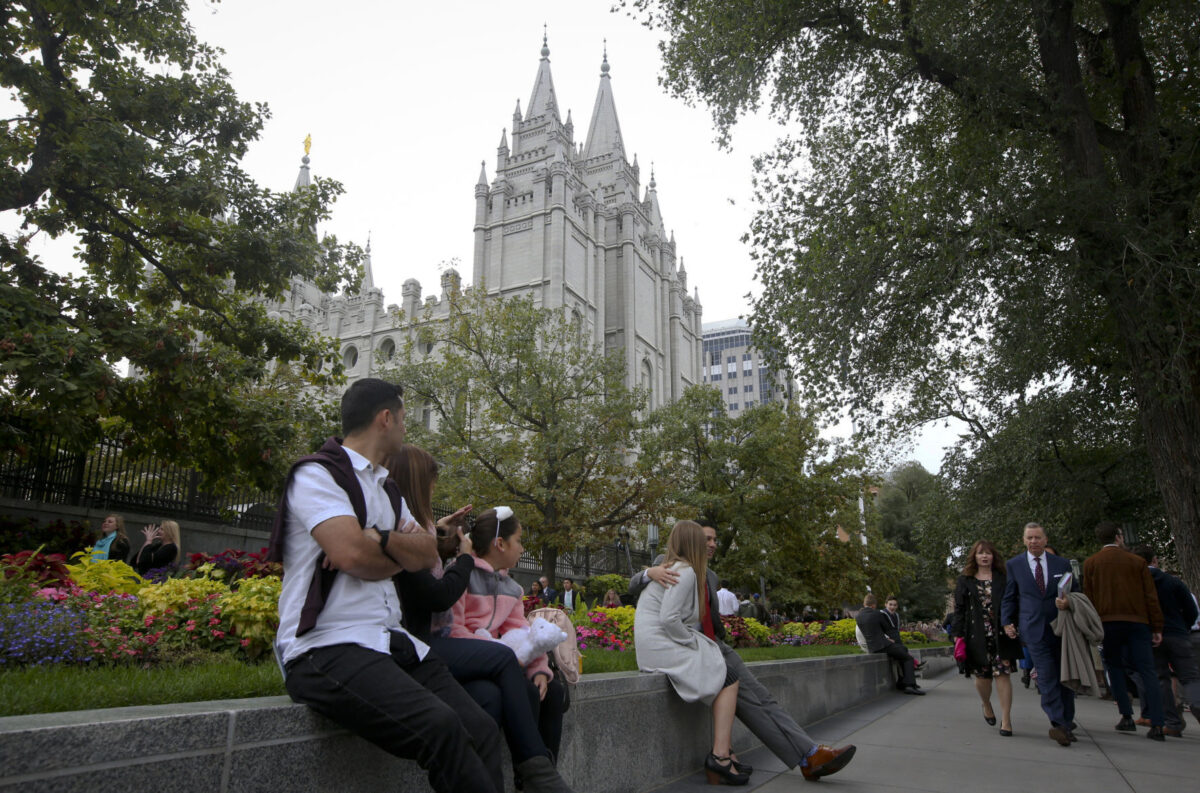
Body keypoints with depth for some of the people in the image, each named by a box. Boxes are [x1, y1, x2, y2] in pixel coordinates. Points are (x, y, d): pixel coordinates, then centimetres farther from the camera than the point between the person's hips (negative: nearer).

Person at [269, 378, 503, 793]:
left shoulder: (388, 490, 23)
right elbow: (352, 554, -17)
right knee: (440, 726, -29)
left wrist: (384, 540, -10)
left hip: (391, 641, 8)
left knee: (482, 730, -12)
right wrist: (403, 550, 3)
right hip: (326, 648, -8)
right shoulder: (317, 474, -3)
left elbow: (428, 553, 11)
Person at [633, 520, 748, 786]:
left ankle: (727, 753, 4)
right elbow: (668, 619, -22)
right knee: (728, 680, -6)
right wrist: (694, 642, -8)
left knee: (725, 678, 8)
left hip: (655, 645, 9)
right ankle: (719, 756, -9)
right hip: (661, 647, -9)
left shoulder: (669, 569, 18)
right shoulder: (686, 572, -12)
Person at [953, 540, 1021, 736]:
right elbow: (959, 609, 4)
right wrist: (958, 635, -3)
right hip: (977, 636, 1)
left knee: (1002, 674, -6)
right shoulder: (964, 581, 7)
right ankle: (986, 705, 36)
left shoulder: (1002, 579, 8)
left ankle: (1006, 719, 0)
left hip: (1000, 636, -1)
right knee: (982, 676, 7)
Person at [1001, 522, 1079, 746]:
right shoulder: (1013, 565, 6)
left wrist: (1068, 603, -10)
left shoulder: (1062, 564, 9)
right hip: (1034, 630, -2)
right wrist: (1007, 622, -2)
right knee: (1047, 677, -11)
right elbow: (1008, 597, 8)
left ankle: (1066, 721, 25)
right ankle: (1060, 724, -12)